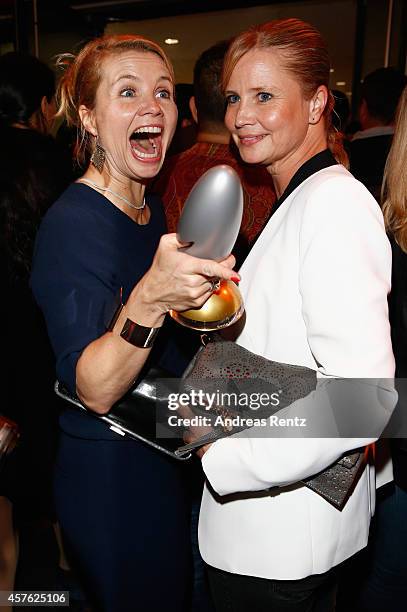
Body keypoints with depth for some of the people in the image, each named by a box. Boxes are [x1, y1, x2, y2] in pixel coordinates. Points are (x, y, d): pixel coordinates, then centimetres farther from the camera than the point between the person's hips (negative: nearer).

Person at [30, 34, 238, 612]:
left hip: (164, 461, 8)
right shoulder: (71, 224, -21)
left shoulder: (153, 210, 5)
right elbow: (94, 390, -32)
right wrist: (149, 298, -45)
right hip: (109, 478, -8)